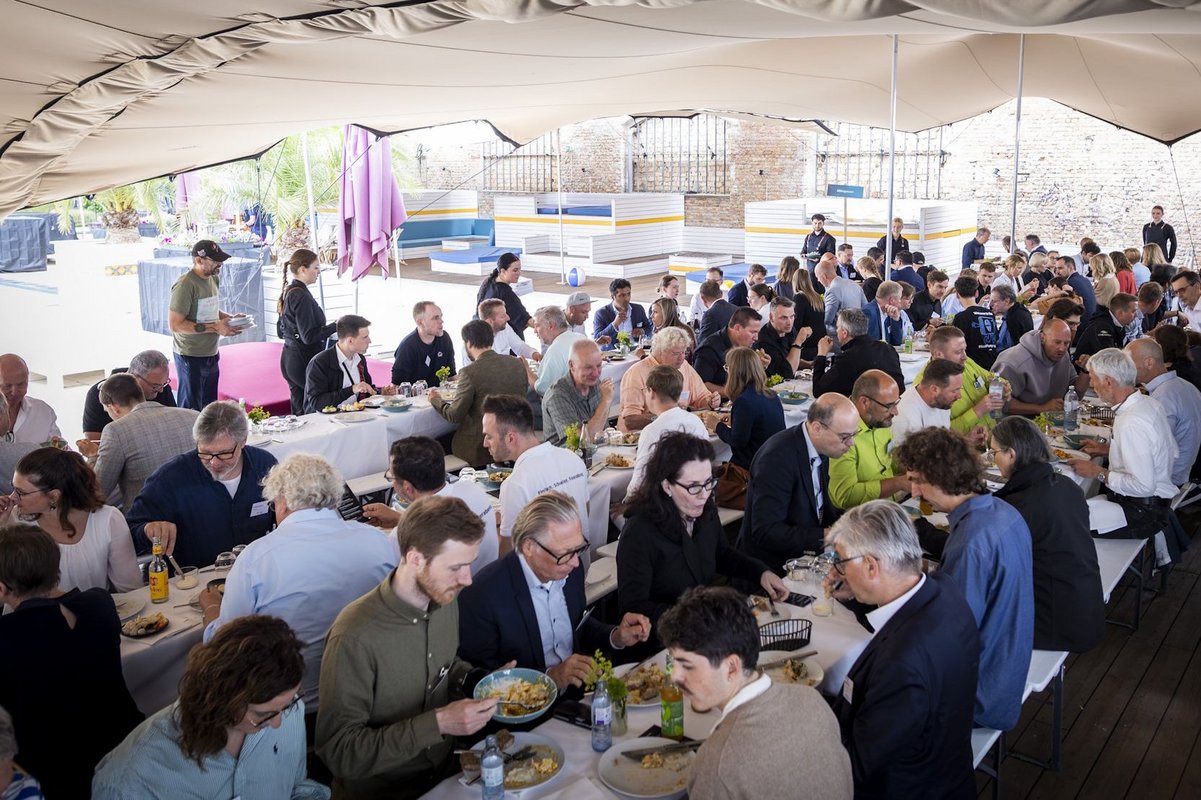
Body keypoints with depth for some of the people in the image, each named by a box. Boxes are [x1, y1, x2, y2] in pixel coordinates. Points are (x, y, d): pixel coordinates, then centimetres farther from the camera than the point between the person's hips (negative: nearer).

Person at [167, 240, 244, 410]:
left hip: (211, 355, 8)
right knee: (191, 411, 3)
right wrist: (214, 328, -24)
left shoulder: (213, 278, 7)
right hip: (191, 358, -8)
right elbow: (175, 324, -22)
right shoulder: (185, 285, -19)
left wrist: (229, 317, 1)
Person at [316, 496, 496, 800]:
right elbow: (338, 751, -22)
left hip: (445, 773, 5)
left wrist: (478, 681, -5)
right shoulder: (355, 637, -25)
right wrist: (438, 723, -27)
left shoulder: (445, 599, -4)